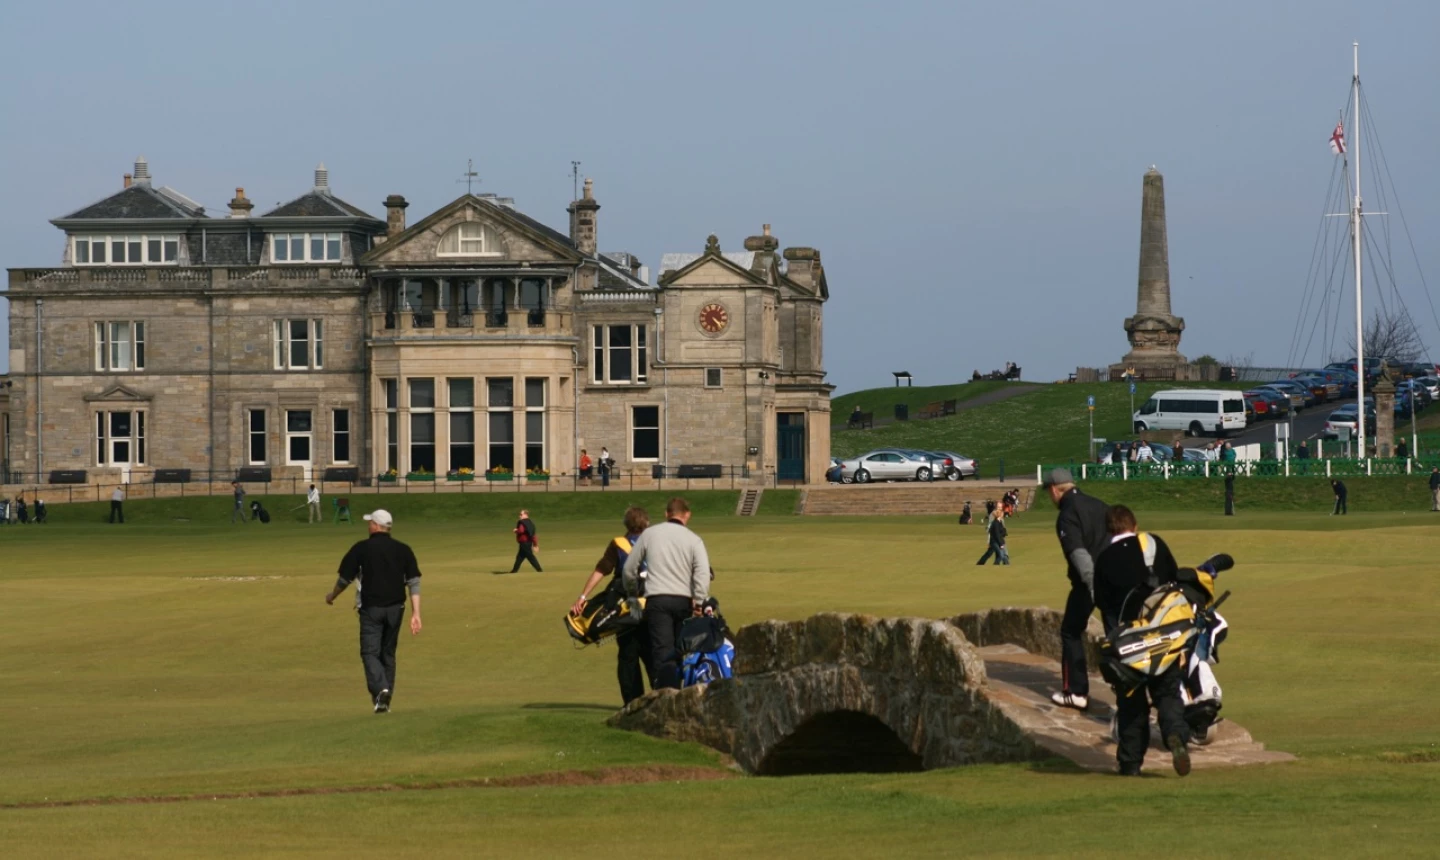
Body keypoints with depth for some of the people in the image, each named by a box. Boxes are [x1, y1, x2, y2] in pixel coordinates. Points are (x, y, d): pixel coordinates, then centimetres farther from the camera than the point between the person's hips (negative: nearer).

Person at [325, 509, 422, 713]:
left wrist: (332, 596, 21)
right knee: (388, 653, 15)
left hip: (371, 608, -4)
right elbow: (414, 582, -3)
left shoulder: (361, 548, -5)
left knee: (370, 652, -4)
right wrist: (416, 614, -5)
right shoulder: (403, 550, 4)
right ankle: (386, 697, 16)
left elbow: (345, 579, 0)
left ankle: (381, 689, -28)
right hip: (395, 608, 4)